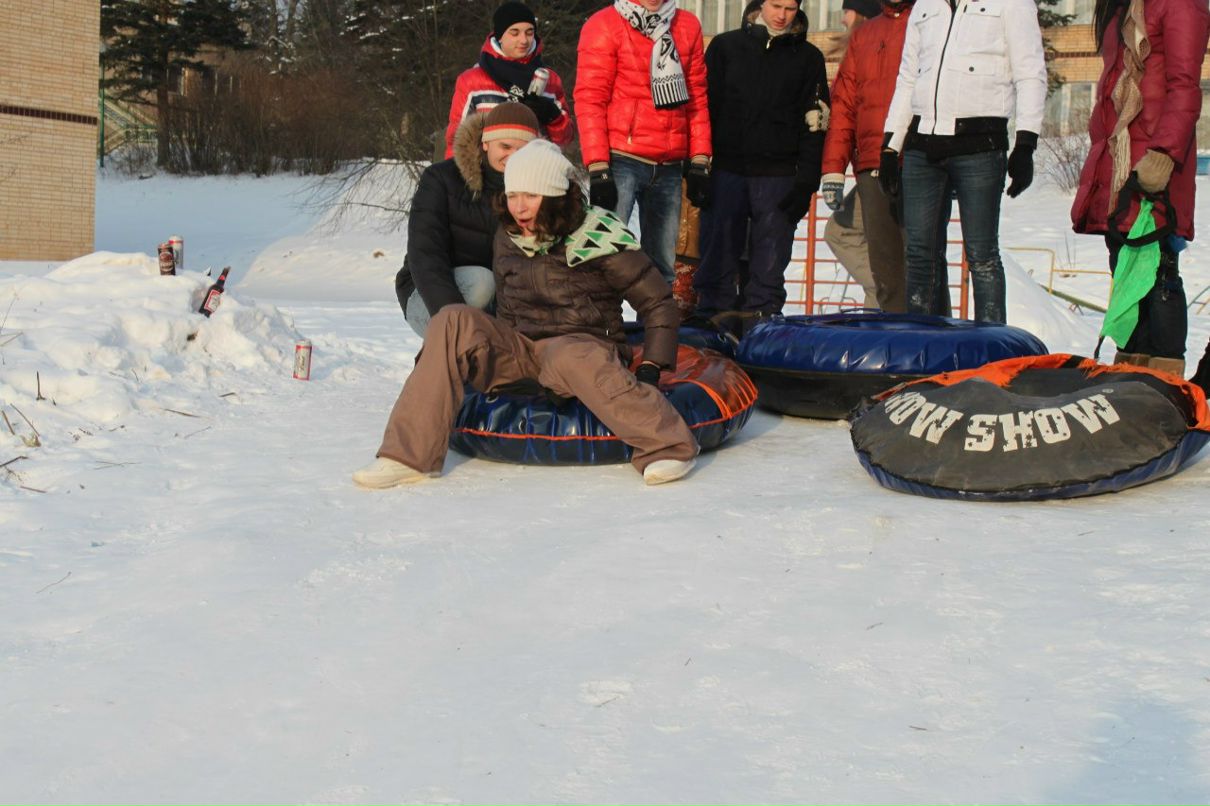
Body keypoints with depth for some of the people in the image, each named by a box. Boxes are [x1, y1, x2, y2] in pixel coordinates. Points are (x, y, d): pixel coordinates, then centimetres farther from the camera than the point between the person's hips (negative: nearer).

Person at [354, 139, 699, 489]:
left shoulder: (598, 237, -7)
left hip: (583, 347, -5)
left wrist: (651, 368, -14)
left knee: (567, 357, -40)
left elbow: (659, 303, -4)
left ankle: (667, 447, -39)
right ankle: (410, 455, -25)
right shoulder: (508, 239, 8)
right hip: (519, 352, 5)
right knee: (453, 320, -21)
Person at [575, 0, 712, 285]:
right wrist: (598, 169, -13)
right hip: (622, 161, -5)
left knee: (663, 265, 9)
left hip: (670, 166, 5)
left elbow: (697, 97, 14)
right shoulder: (604, 26, -2)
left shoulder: (688, 26, 12)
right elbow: (590, 100, -6)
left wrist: (699, 161, 7)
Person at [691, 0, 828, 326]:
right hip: (725, 168, 0)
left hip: (778, 176, 0)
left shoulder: (808, 57, 11)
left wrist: (806, 181, -3)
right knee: (718, 254, -1)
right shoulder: (725, 46, 11)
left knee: (769, 262, -1)